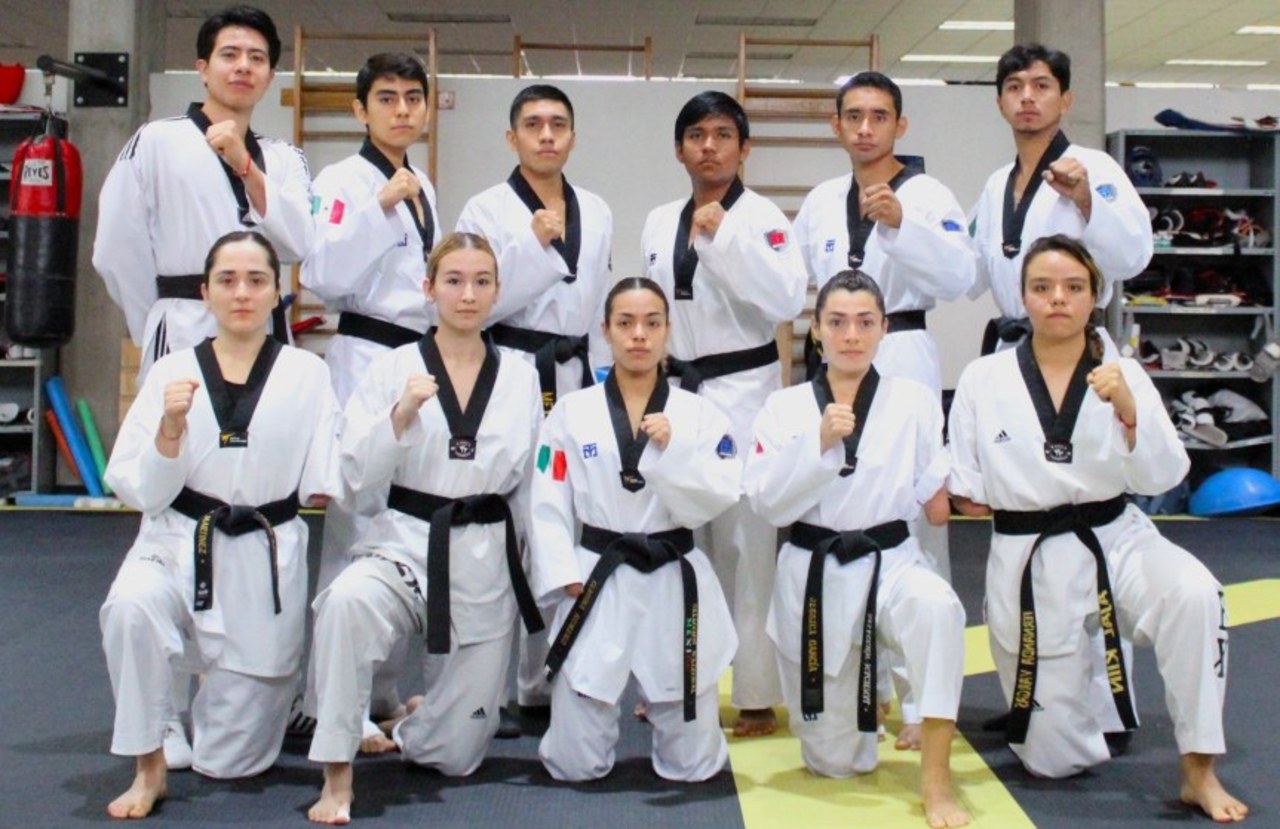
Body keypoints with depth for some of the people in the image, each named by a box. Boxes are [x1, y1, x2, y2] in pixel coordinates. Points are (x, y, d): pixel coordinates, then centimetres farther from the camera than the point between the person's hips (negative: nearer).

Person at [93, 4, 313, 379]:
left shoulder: (284, 158, 12)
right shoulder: (157, 141, 0)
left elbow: (302, 244, -5)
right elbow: (117, 251, 0)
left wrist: (245, 166, -14)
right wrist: (157, 332, 6)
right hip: (186, 339, -4)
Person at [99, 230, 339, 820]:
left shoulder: (307, 374, 1)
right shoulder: (172, 373, 1)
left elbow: (322, 484, 2)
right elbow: (138, 490, -2)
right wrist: (171, 428, -16)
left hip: (267, 557, 0)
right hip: (181, 545, 1)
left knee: (229, 758, 3)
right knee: (131, 607, -36)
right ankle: (148, 767, -12)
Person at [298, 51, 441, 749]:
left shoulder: (422, 187, 17)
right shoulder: (342, 181, -6)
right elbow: (323, 276, -18)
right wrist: (380, 206, -22)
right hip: (366, 360, -8)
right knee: (358, 523, -10)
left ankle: (381, 688, 22)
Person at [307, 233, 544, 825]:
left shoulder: (520, 378, 4)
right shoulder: (394, 368, -1)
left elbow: (523, 481, 10)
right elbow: (358, 475, -5)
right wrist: (402, 413, -20)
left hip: (485, 554, 2)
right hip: (405, 540, -1)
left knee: (456, 751, 6)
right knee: (347, 602, -39)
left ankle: (416, 714, 43)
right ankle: (337, 776, -22)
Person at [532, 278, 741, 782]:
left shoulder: (701, 415, 3)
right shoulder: (572, 413, 1)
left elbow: (719, 500, -6)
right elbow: (548, 507, -1)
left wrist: (672, 450, -16)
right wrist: (567, 578, -11)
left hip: (675, 583, 1)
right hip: (597, 583, 0)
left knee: (692, 762, 7)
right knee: (575, 764, 3)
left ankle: (664, 713, 40)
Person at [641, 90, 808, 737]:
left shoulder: (762, 218, -6)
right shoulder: (659, 223, 11)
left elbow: (787, 300, -20)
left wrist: (723, 238, -24)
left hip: (742, 389, -5)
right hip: (675, 390, 6)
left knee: (745, 543, -5)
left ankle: (757, 696, 6)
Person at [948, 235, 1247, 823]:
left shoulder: (1122, 374, -2)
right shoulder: (983, 380, -4)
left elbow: (1161, 478, -11)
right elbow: (963, 487, 4)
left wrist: (1129, 412, -25)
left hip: (1114, 539, 1)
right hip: (1027, 563, 0)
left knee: (1193, 595, -35)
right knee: (1056, 759, 5)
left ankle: (1198, 772, -17)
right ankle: (1072, 679, 42)